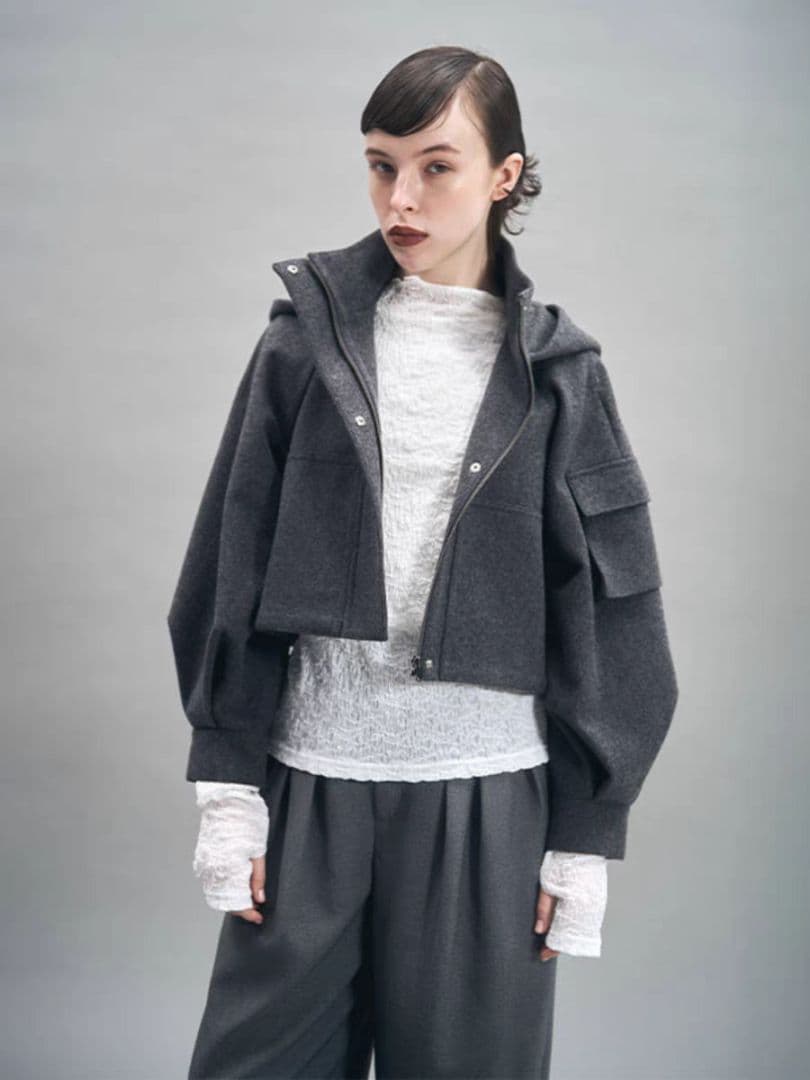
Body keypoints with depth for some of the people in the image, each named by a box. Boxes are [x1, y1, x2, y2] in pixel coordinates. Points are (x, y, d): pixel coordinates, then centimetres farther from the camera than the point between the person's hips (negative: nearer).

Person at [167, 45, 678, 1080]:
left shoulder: (554, 373, 1)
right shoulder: (307, 340, 2)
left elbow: (601, 615, 3)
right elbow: (231, 570, 3)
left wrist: (585, 838, 0)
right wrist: (225, 784, -1)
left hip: (486, 797, 0)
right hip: (311, 784, 1)